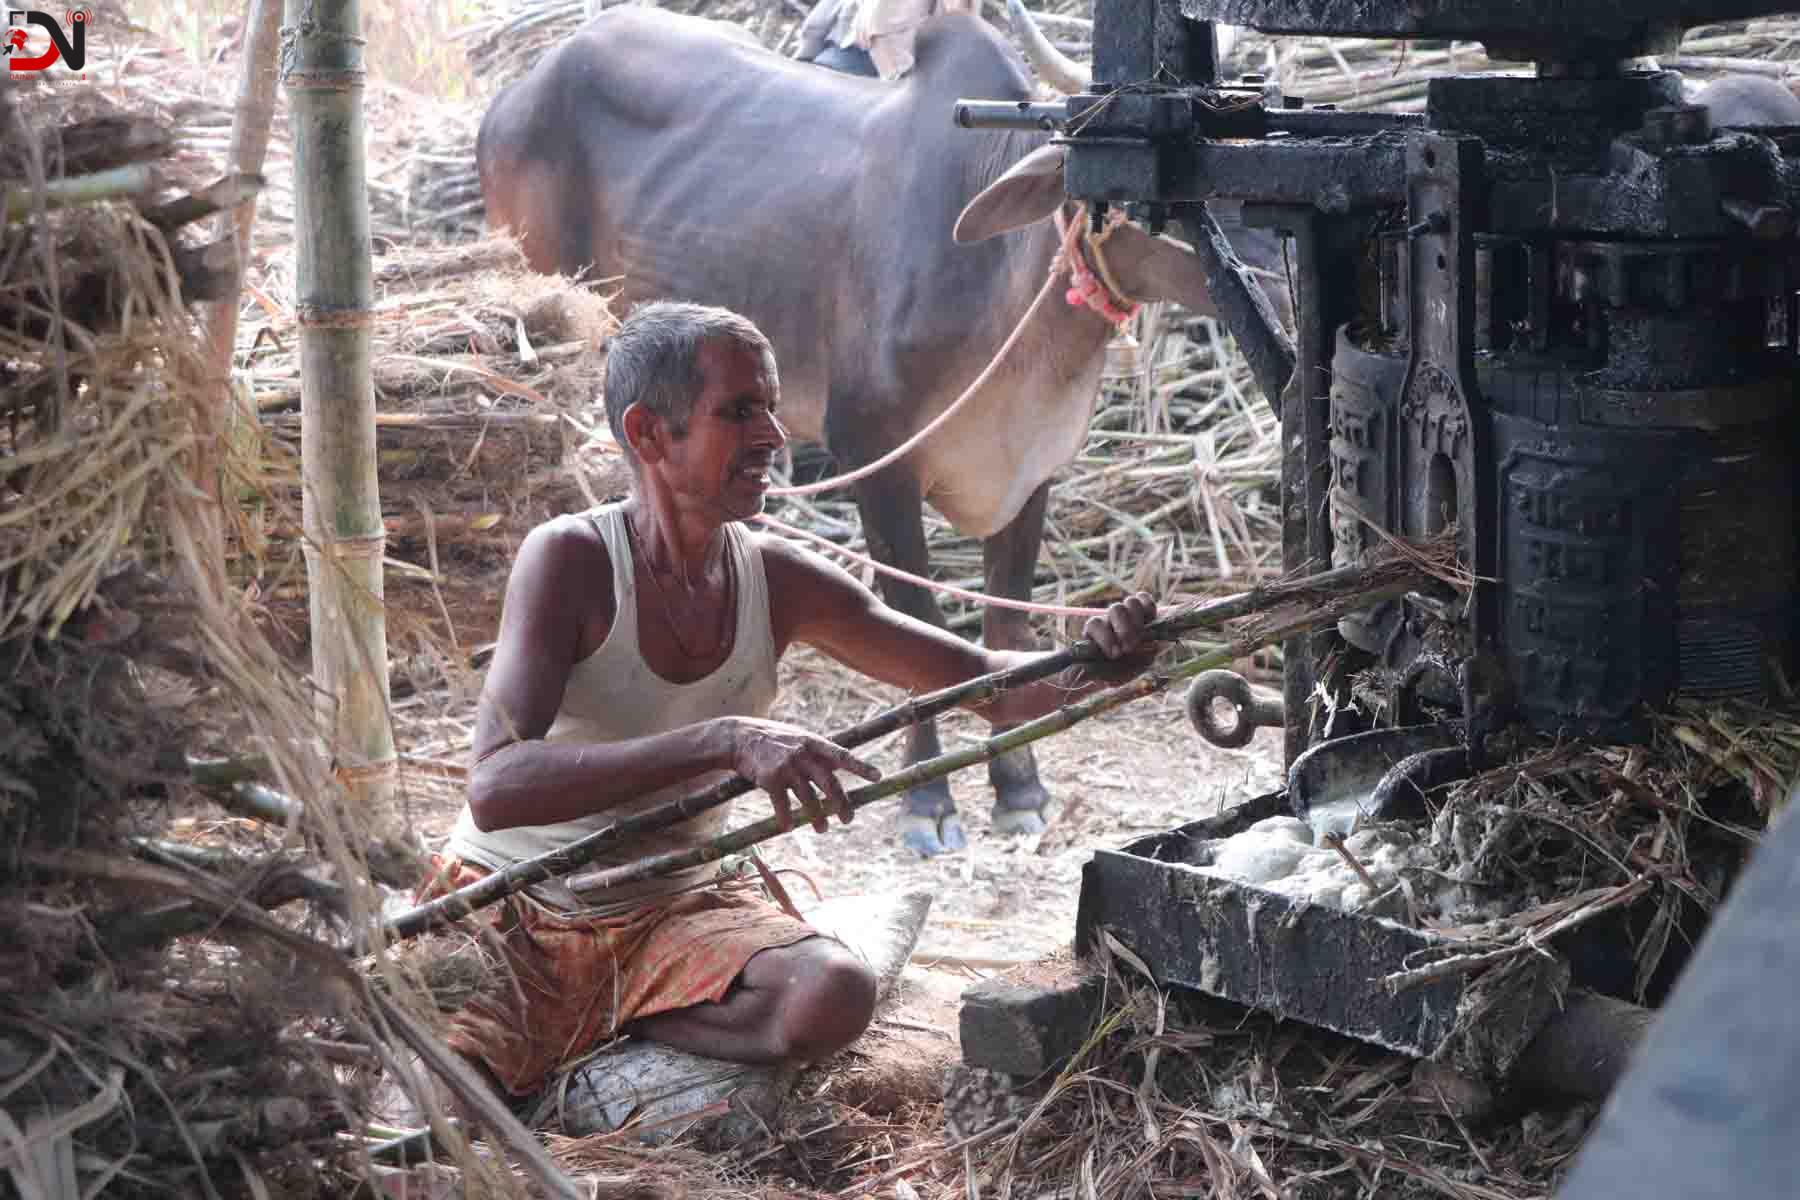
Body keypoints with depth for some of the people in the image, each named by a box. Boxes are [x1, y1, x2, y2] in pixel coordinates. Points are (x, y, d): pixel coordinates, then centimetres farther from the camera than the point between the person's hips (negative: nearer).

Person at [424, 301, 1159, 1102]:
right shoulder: (570, 559, -19)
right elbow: (496, 787, -33)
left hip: (669, 908, 5)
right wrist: (725, 742, -42)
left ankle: (600, 1026, -4)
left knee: (832, 995, -26)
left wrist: (1090, 667, -22)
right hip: (509, 912, -5)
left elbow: (987, 682, 2)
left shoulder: (779, 580, -4)